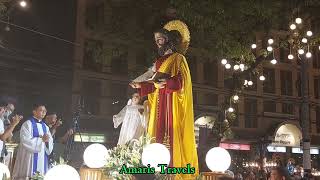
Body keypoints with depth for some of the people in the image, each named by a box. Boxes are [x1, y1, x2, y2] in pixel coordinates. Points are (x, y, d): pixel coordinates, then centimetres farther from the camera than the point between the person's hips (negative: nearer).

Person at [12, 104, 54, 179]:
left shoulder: (45, 126, 14)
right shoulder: (28, 124, -4)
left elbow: (50, 142, 11)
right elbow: (25, 141, -15)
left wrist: (47, 140, -12)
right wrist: (41, 139, -19)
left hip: (42, 158, 6)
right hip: (30, 158, -6)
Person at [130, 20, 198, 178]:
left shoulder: (178, 58, 0)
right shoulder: (160, 60, 21)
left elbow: (180, 82, -12)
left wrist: (163, 79, -24)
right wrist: (141, 86, 10)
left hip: (172, 102, -7)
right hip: (159, 102, 7)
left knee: (172, 134, -12)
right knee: (158, 134, 0)